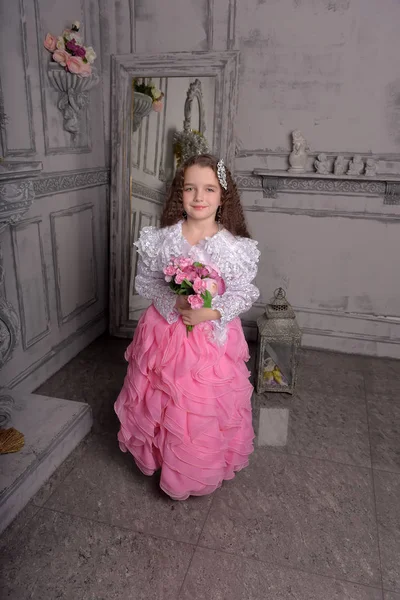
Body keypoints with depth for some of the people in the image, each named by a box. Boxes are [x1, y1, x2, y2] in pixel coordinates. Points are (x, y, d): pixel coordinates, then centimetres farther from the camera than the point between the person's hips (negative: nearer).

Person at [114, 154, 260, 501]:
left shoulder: (235, 247, -10)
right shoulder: (161, 240, -6)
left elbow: (244, 294, -6)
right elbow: (145, 282, 0)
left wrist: (211, 312, -23)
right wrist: (175, 303, -17)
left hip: (214, 336, -1)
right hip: (166, 332, 1)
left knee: (209, 408, 10)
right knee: (163, 403, 14)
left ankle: (205, 470, 38)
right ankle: (164, 459, 43)